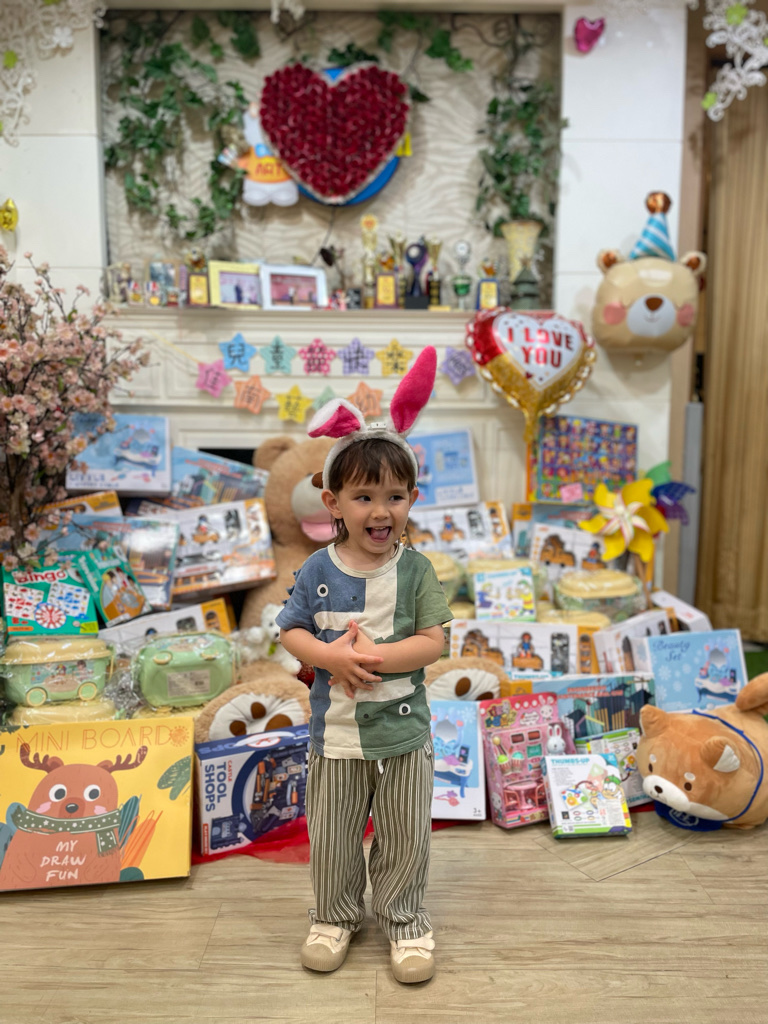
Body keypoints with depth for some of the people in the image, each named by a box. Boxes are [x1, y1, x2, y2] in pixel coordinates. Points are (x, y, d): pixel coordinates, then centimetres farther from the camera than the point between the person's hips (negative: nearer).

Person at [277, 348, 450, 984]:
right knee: (332, 835, 17)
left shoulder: (415, 570, -8)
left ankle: (404, 920, 37)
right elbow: (292, 633, -3)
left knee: (405, 836, 14)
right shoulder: (318, 571, -6)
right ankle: (336, 915, 40)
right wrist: (335, 657, -20)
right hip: (335, 729, 1)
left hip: (403, 729, -1)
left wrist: (370, 657, -22)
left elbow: (432, 644, -11)